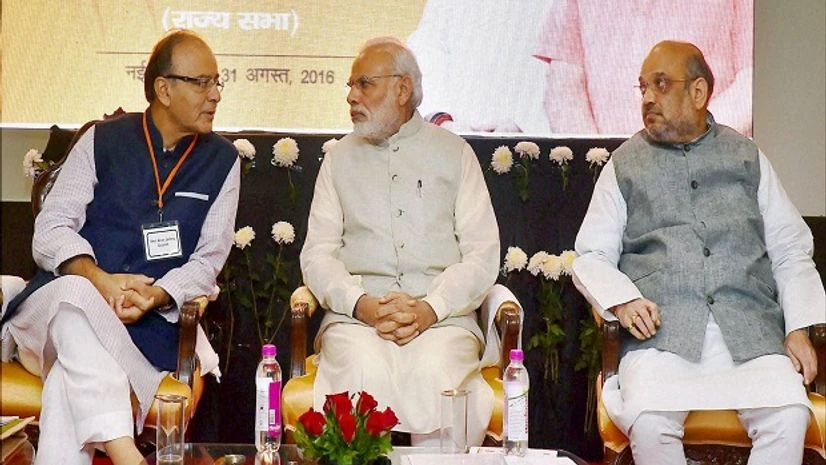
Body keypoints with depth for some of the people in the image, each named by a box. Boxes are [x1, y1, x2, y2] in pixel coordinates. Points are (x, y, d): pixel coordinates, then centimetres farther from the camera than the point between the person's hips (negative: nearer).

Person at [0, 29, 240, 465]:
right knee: (77, 293, -38)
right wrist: (99, 279, -20)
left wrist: (155, 295, -16)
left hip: (153, 321, 0)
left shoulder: (222, 161, 9)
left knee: (72, 377, -33)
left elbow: (207, 261, 4)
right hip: (61, 301, 0)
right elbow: (50, 229, 0)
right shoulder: (102, 140, 8)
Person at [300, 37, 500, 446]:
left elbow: (482, 254, 5)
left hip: (442, 315, -1)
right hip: (356, 314, 1)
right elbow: (317, 254, 9)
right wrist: (361, 304, -10)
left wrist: (430, 309, -12)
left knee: (435, 376, -32)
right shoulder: (340, 158, 16)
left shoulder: (454, 153, 12)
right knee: (366, 374, -32)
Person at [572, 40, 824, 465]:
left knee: (789, 415, -26)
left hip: (750, 333, 1)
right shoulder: (624, 165, 15)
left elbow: (791, 253, 16)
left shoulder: (748, 158, 18)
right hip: (662, 332, -1)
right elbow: (591, 257, 12)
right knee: (648, 421, -30)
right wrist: (621, 300, -9)